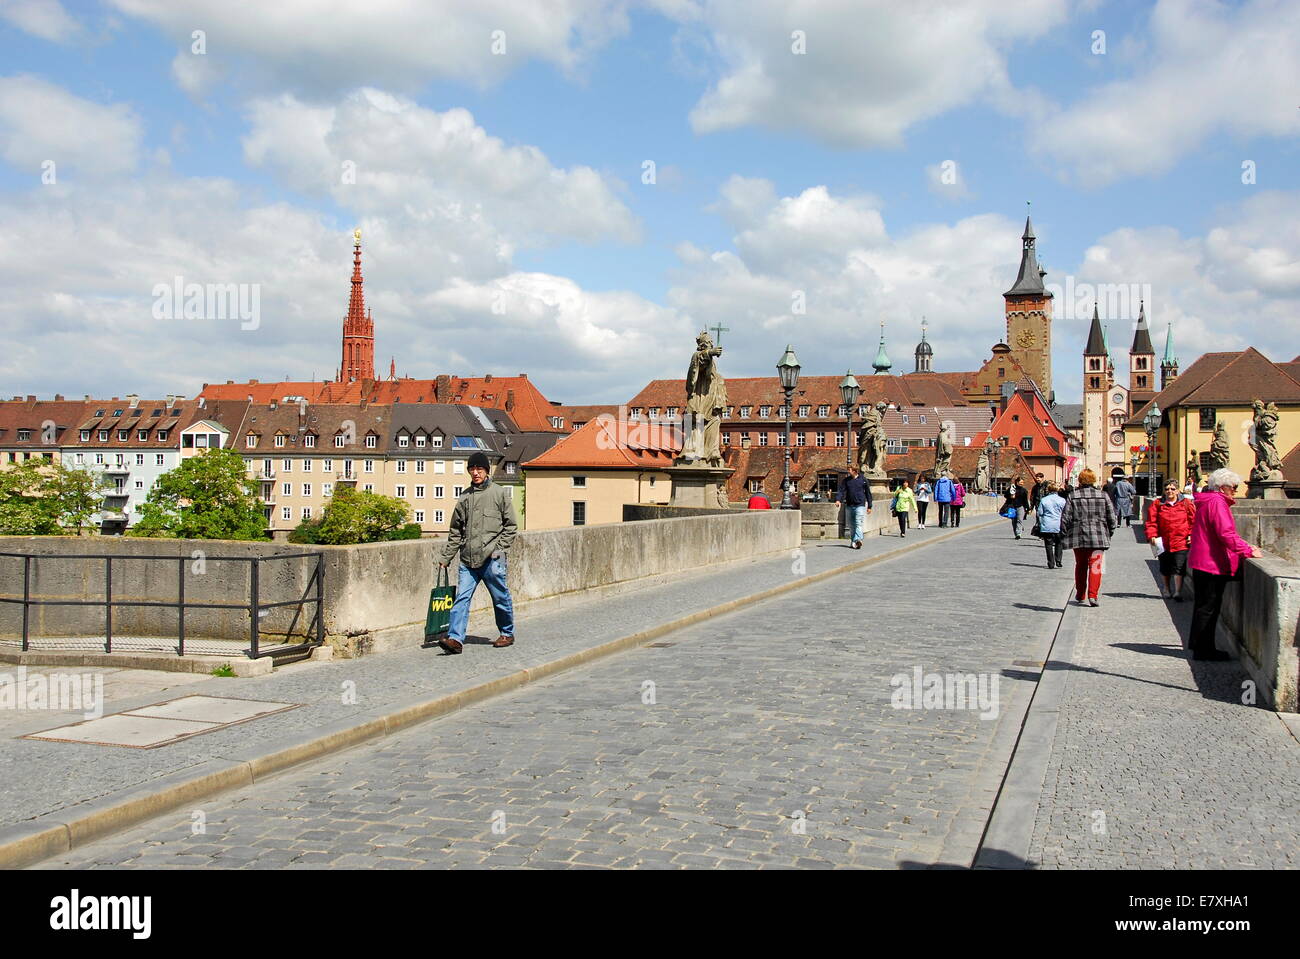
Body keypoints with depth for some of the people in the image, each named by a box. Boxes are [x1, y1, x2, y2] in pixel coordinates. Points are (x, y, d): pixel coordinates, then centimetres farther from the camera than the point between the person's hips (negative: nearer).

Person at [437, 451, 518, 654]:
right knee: (461, 598, -6)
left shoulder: (499, 493, 1)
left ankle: (507, 634, 23)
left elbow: (511, 526, 1)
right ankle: (455, 638, -10)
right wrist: (446, 557, 14)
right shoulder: (464, 497, 13)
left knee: (501, 598, 6)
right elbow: (455, 531, 17)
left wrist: (498, 548, -8)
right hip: (468, 559, 4)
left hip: (492, 559, -3)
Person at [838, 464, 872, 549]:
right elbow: (842, 491, 1)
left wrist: (869, 506, 6)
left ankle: (857, 540, -27)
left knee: (859, 524, -16)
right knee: (851, 525, 8)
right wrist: (839, 500, -19)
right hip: (849, 506, 4)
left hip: (860, 505, -4)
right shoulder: (846, 480, 7)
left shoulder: (863, 479, 1)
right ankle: (853, 541, 16)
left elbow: (868, 493, 7)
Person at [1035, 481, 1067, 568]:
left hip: (1046, 526, 0)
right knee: (1058, 544, 14)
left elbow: (1039, 513, 1)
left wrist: (1041, 525, 14)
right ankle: (1058, 562, 9)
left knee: (1049, 545, 4)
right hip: (1059, 526, 1)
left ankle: (1051, 564, 2)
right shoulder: (1062, 500, 0)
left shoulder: (1043, 500, 0)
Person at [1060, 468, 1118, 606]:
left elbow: (1065, 519, -2)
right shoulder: (1103, 496, 1)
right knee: (1095, 566, 0)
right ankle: (1093, 595, -12)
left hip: (1078, 538, 1)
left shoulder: (1072, 497, -1)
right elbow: (1113, 518, 4)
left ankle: (1080, 595, 24)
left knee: (1080, 566, 15)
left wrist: (1064, 538, 6)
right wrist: (1108, 533, 18)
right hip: (1098, 538, -1)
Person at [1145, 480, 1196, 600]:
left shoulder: (1186, 504, 3)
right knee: (1165, 568, 16)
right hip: (1164, 542, 2)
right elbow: (1151, 522, 1)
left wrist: (1191, 535, -3)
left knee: (1179, 568, -10)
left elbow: (1193, 521, 6)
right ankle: (1167, 589, 35)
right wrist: (1152, 535, -11)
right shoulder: (1157, 504, 3)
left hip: (1181, 542, -2)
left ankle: (1178, 592, -7)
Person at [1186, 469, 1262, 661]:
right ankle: (1203, 649, 2)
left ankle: (1199, 645, 25)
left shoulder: (1208, 501, 17)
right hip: (1212, 564, -11)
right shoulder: (1216, 503, -16)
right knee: (1208, 607, -4)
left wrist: (1245, 546, 16)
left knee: (1204, 606, 17)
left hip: (1203, 563, 11)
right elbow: (1226, 534, -24)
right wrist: (1248, 550, -18)